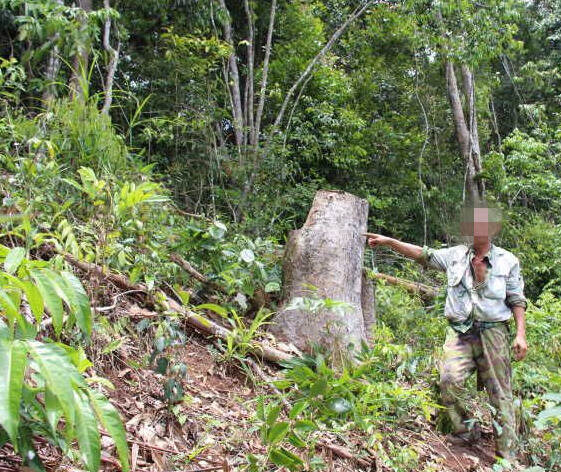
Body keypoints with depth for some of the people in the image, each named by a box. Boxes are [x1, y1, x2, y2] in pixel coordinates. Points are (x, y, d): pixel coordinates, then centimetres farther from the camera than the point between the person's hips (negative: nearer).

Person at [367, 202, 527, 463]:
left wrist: (521, 334, -4)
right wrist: (388, 241, -3)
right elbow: (422, 254, 6)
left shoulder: (508, 261, 6)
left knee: (500, 394, 0)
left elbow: (517, 300, 6)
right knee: (450, 378, -22)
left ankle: (507, 456, 10)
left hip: (492, 333, -1)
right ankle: (467, 431, -1)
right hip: (460, 331, 1)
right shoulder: (456, 255, 10)